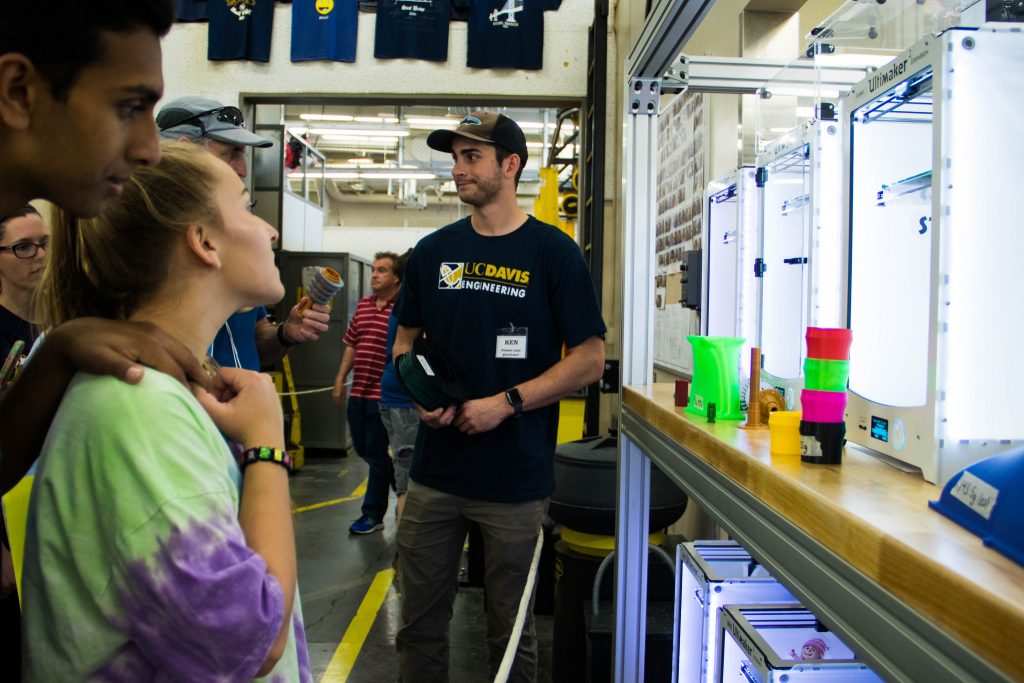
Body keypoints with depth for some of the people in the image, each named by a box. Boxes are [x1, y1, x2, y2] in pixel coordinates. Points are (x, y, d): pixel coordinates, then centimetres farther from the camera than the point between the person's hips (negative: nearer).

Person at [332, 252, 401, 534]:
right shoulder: (363, 305, 12)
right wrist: (340, 379, 15)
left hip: (384, 394, -7)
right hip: (358, 392, 7)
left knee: (377, 454, 3)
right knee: (363, 449, 15)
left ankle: (373, 513, 20)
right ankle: (398, 488, 32)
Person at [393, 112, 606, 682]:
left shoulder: (553, 251, -5)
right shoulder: (434, 250, 8)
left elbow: (590, 358, -7)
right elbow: (406, 339, 17)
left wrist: (506, 403, -16)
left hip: (517, 477, -3)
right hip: (435, 469, 4)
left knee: (511, 630, 13)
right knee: (420, 623, 14)